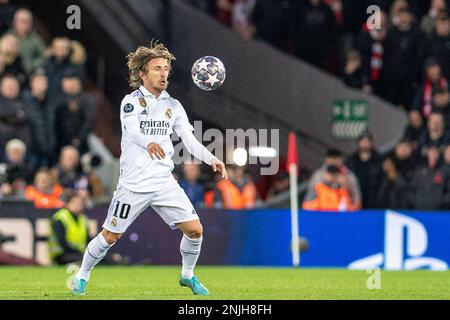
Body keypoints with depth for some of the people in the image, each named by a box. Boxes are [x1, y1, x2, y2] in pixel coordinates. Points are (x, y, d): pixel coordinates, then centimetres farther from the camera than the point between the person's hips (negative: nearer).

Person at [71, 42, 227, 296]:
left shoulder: (173, 106, 10)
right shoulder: (132, 101, -4)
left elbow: (190, 140, 6)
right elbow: (133, 131, -22)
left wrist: (211, 159, -12)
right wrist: (149, 143, -44)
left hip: (165, 184, 4)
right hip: (133, 185, -4)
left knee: (195, 230, -5)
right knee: (110, 236, 2)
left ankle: (188, 275, 19)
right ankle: (82, 276, 24)